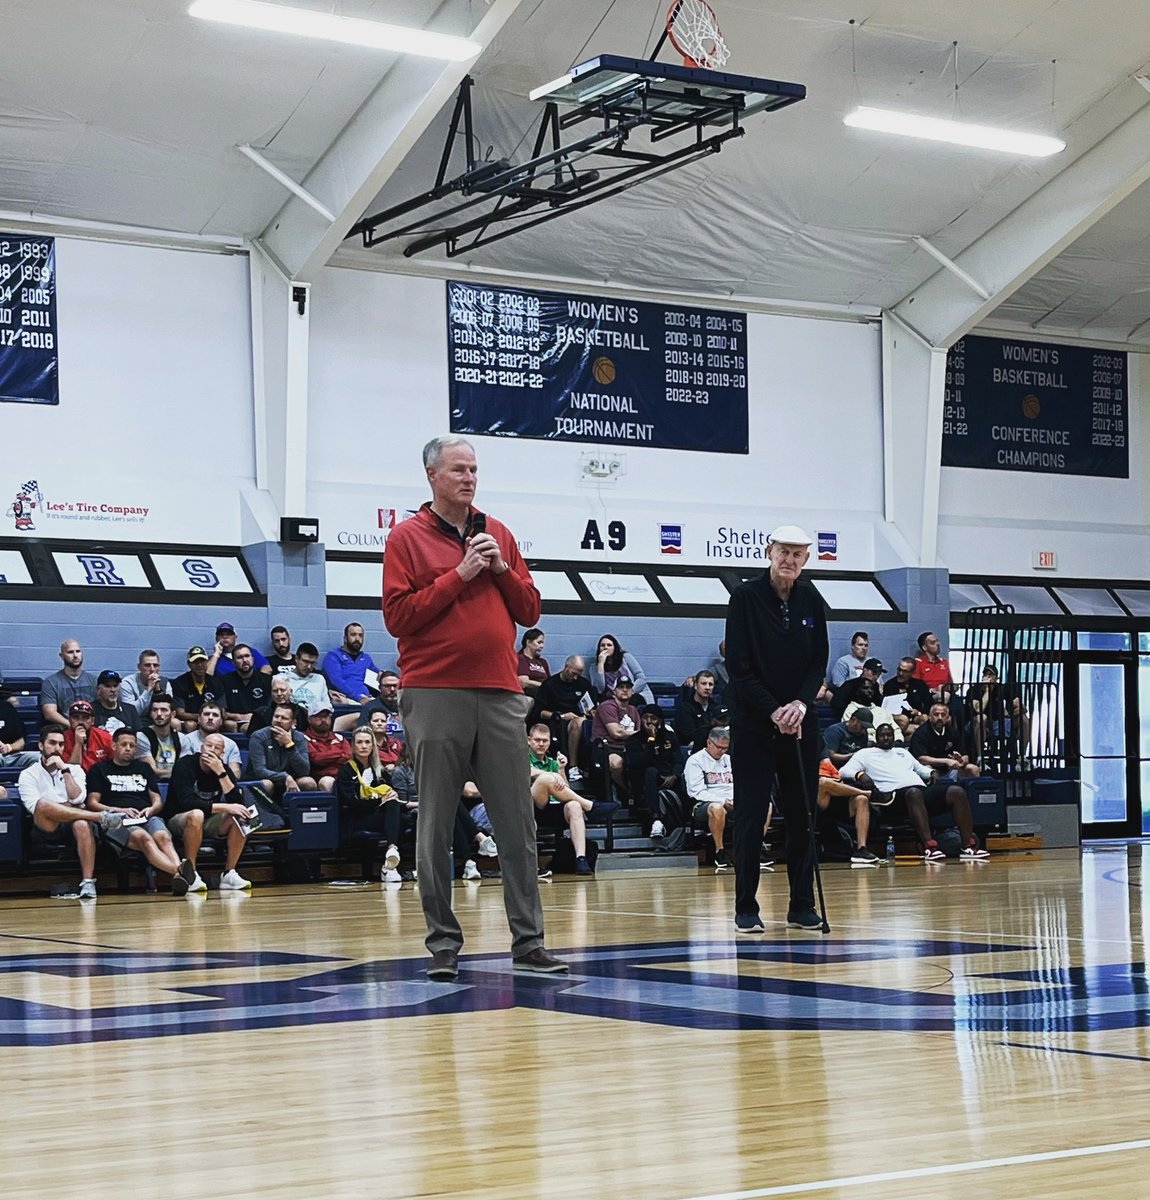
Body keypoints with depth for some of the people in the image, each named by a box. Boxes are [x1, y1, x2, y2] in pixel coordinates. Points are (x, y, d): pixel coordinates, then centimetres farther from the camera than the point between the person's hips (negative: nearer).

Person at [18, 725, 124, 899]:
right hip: (48, 826, -1)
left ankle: (88, 882, -40)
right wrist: (63, 806, -13)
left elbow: (77, 799, 0)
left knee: (82, 825, -37)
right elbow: (34, 806, -5)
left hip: (73, 821, 1)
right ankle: (100, 817, -32)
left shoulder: (74, 770, 18)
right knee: (44, 805, -37)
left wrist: (65, 770, -3)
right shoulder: (28, 774, 11)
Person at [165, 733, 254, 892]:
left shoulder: (224, 769, -3)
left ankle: (229, 874, -16)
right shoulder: (185, 765, -16)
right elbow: (187, 803, -29)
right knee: (197, 815, -38)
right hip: (178, 820, -5)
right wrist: (225, 807, -32)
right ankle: (191, 875, -30)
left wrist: (221, 773, -24)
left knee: (240, 817, -20)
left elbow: (237, 803, -15)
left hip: (207, 824, 5)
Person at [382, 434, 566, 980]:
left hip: (499, 693, 4)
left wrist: (501, 570, -2)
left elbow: (529, 610, 14)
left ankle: (528, 941, 7)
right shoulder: (407, 537, 2)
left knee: (518, 823, 3)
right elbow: (397, 616, -7)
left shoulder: (499, 534, 15)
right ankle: (443, 942, 6)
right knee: (435, 826, 0)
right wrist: (459, 575, -10)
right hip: (435, 694, -4)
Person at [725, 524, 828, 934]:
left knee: (803, 814, 5)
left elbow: (819, 662, 7)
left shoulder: (811, 600, 5)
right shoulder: (745, 596, -7)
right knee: (751, 815, -3)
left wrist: (800, 704, -10)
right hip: (753, 720, -4)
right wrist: (773, 711, -14)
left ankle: (802, 906, 13)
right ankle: (746, 909, 4)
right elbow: (739, 666, -9)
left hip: (799, 720, 4)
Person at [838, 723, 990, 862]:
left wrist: (932, 773, 15)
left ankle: (969, 846, -22)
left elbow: (920, 768, 37)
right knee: (914, 793, -42)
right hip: (896, 795, -6)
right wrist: (859, 774, -17)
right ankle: (929, 848, -49)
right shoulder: (866, 754, 17)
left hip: (923, 790, 6)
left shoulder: (902, 752, 33)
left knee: (957, 791, -18)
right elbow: (844, 771, 5)